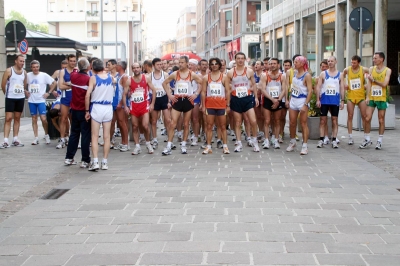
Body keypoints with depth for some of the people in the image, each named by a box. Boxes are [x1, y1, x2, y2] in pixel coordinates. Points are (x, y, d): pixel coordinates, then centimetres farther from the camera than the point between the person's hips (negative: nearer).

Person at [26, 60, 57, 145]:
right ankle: (36, 138, 12)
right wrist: (26, 92, 4)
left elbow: (54, 83, -1)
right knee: (34, 119, 7)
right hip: (31, 101, 3)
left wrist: (48, 93, -4)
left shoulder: (44, 75, -6)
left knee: (43, 118, -10)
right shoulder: (28, 75, 2)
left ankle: (46, 135, 11)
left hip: (41, 100, -3)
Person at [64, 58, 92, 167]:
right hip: (85, 110, -6)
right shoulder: (89, 79, -16)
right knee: (85, 135, -1)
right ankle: (85, 160, 0)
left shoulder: (73, 76, 1)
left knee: (74, 133, 15)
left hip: (74, 110, 6)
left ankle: (69, 158, 18)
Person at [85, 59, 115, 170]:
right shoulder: (110, 77, 4)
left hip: (96, 107, -3)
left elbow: (87, 96, -13)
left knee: (94, 136, 1)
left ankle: (95, 162, -9)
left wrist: (87, 111, -4)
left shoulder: (93, 78, -6)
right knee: (106, 136, 7)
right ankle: (105, 162, 10)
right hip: (108, 108, 3)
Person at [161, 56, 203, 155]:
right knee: (172, 123, -8)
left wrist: (196, 94, -2)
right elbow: (164, 83, 10)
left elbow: (202, 83, 7)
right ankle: (168, 146, -7)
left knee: (186, 124, 7)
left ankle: (183, 145, 16)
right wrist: (169, 95, 1)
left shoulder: (192, 74, 1)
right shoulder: (175, 74, 2)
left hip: (188, 100, 0)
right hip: (177, 100, 0)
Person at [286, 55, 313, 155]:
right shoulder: (294, 74, 9)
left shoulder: (307, 75, -11)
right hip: (293, 101, 7)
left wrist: (305, 104, -21)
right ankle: (292, 142, 26)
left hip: (302, 101, -7)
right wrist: (289, 100, 13)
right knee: (292, 123, 11)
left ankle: (305, 146, -1)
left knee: (303, 124, -4)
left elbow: (310, 91, -15)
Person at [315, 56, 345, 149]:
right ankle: (321, 140, 4)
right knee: (322, 120, 1)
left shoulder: (340, 74, 6)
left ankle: (334, 140, 6)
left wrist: (342, 100, -1)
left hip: (335, 101, 1)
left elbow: (342, 88, 6)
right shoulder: (323, 74, 4)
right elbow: (318, 87, 1)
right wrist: (318, 99, -7)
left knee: (334, 120, 3)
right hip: (324, 100, 0)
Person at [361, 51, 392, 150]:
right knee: (367, 118, -1)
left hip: (382, 99, -2)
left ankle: (379, 141, 11)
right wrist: (367, 97, -6)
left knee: (381, 120, 4)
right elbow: (369, 84, 1)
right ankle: (367, 139, 10)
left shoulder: (387, 70, -3)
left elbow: (384, 84, -13)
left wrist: (373, 79, -13)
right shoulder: (371, 69, 6)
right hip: (371, 98, 3)